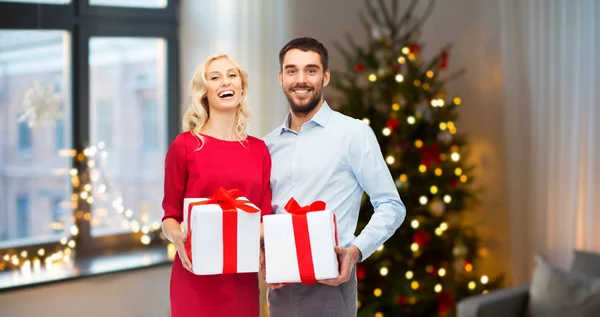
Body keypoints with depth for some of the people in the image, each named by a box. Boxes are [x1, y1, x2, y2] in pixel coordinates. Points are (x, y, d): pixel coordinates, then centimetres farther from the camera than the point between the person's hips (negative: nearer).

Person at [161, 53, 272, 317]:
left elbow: (264, 217, 9)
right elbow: (170, 215, 1)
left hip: (242, 278, 3)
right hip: (195, 277, -3)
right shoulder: (184, 145, -3)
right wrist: (178, 238, -20)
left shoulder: (259, 150, 8)